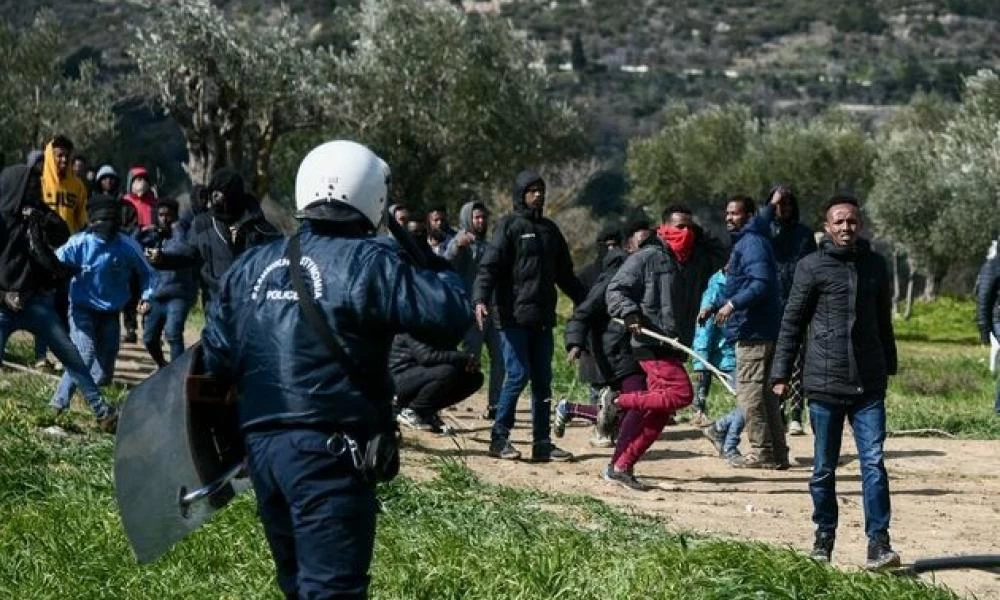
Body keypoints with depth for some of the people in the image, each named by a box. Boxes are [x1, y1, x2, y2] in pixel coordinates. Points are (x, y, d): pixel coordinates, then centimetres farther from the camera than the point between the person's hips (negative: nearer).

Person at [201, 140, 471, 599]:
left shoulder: (249, 267, 11)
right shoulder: (366, 263, -10)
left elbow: (215, 361, 14)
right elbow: (451, 317, -13)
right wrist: (441, 276, 8)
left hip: (260, 445, 7)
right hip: (329, 454, -7)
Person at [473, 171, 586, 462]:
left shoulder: (549, 229, 18)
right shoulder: (509, 226, -2)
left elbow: (565, 274, 26)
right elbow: (489, 266, -12)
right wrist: (480, 299, -26)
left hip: (542, 317, 7)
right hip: (514, 316, -6)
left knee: (543, 380, 6)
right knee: (518, 375, -9)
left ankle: (542, 443, 10)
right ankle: (500, 438, 1)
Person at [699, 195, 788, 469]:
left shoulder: (752, 243, -13)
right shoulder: (743, 242, 20)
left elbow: (761, 284, -25)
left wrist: (733, 305, -31)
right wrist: (714, 306, 20)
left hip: (753, 331, -11)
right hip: (758, 330, 11)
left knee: (748, 391, -8)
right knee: (762, 392, 13)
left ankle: (762, 451, -5)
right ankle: (777, 452, 16)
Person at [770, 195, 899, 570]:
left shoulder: (875, 265, 10)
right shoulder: (812, 267, -1)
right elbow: (792, 323, 1)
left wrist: (888, 367, 23)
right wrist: (781, 374, -2)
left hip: (869, 384, 2)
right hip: (824, 383, -2)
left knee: (874, 462, -8)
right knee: (824, 468, 7)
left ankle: (878, 544, -10)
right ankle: (824, 540, 20)